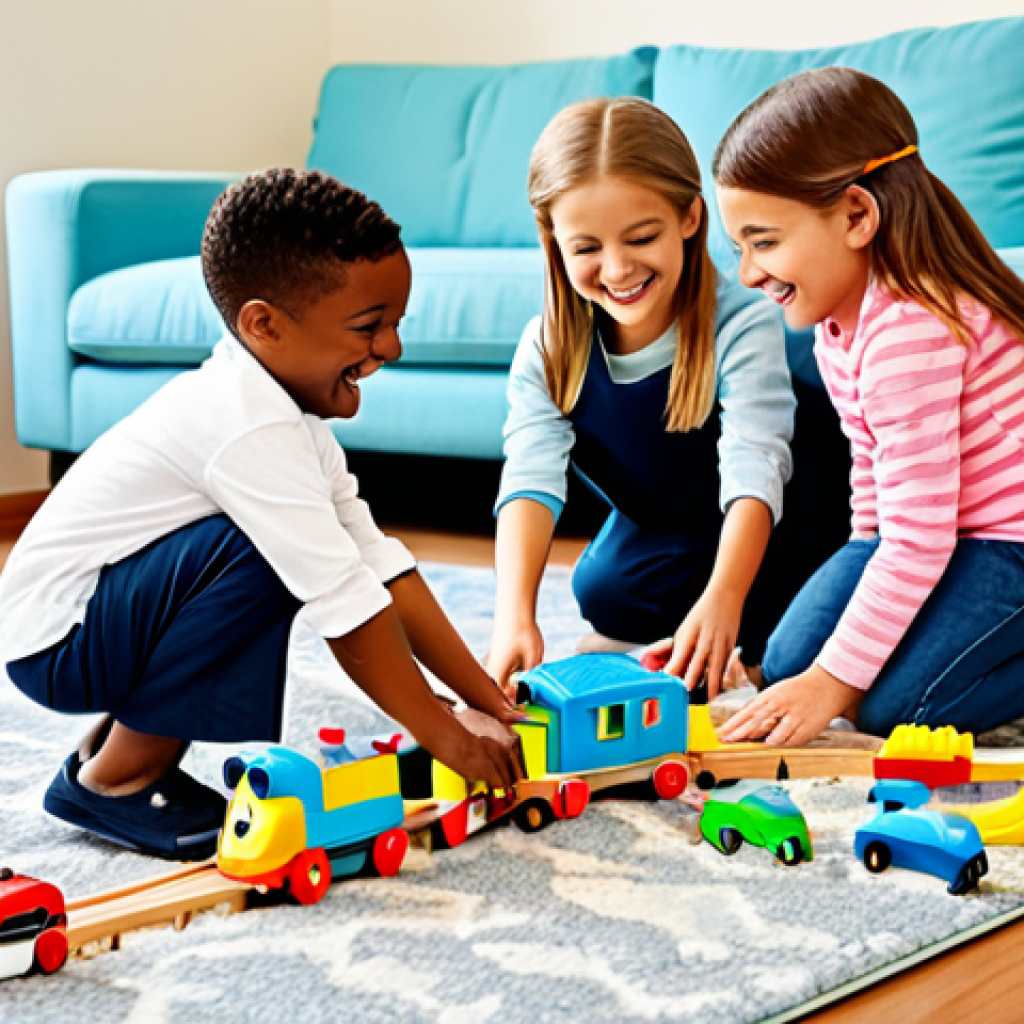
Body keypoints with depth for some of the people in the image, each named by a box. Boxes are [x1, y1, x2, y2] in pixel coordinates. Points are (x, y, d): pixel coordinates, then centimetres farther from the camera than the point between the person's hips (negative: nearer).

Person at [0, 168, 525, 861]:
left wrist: (486, 696, -1)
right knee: (264, 552, -27)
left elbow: (380, 563, 3)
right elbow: (345, 602, -28)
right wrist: (443, 733, -20)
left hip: (112, 616, 10)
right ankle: (116, 778, -11)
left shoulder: (291, 413, 6)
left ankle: (125, 738, 12)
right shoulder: (248, 427, -26)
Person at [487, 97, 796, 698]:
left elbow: (753, 473, -41)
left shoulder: (742, 327, -32)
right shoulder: (546, 352, -20)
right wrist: (514, 614, -48)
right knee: (601, 590, -22)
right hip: (650, 531, 4)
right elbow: (531, 480, -32)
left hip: (741, 541, -3)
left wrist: (722, 600, -57)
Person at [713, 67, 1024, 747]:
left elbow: (917, 539, -29)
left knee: (896, 703, -20)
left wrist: (834, 681, -25)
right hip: (939, 527, 10)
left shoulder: (909, 332, -29)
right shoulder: (837, 322, 4)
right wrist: (861, 578, 22)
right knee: (788, 661, 3)